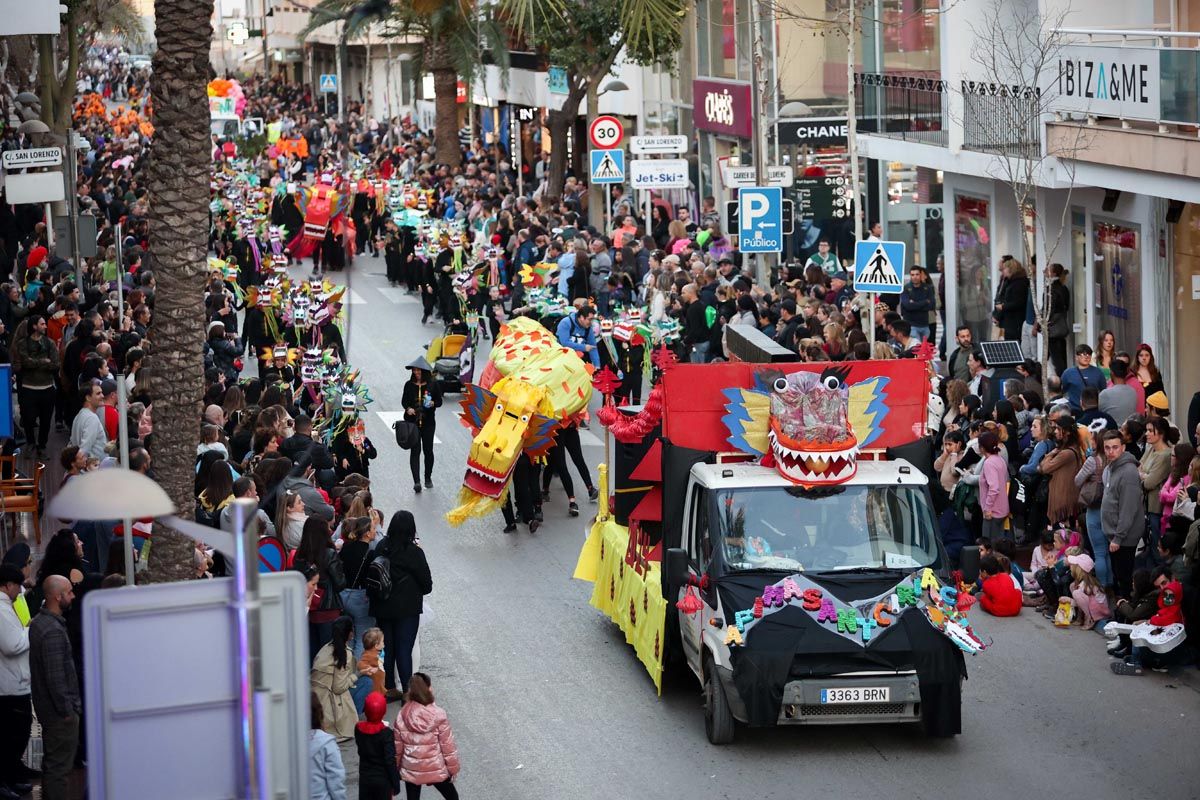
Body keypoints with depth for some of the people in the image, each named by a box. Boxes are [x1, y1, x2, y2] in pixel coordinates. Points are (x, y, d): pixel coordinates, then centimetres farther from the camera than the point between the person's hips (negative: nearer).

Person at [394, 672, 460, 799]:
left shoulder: (402, 715, -10)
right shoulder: (438, 714, -17)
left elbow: (397, 746, -2)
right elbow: (447, 744, -11)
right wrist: (453, 767, 2)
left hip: (411, 770, 2)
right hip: (436, 769, -2)